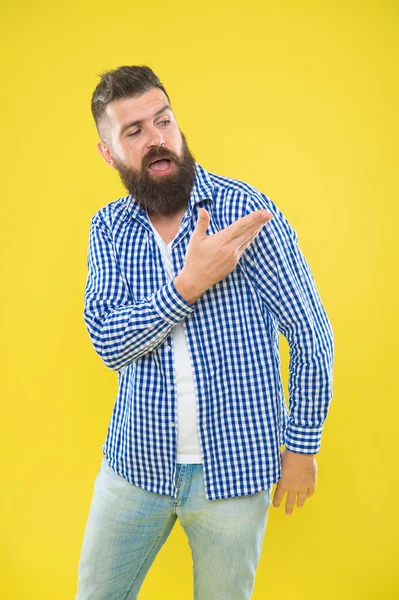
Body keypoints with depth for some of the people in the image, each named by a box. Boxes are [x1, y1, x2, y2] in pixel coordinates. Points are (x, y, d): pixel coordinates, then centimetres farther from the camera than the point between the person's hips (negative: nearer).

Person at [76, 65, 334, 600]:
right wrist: (188, 284, -27)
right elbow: (108, 342, -14)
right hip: (136, 462, 3)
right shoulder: (108, 228, -1)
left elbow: (312, 337, -8)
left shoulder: (246, 208, -12)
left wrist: (302, 445, -5)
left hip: (235, 467, -3)